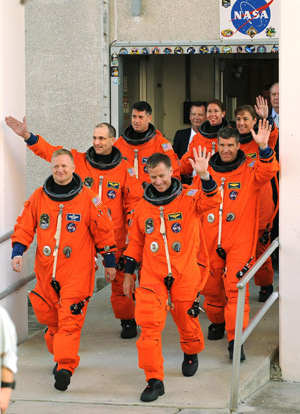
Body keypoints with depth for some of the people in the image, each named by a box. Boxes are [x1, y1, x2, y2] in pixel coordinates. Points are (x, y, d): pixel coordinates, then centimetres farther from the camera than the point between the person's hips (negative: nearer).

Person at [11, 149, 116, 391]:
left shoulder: (88, 198, -1)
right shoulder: (39, 197, 7)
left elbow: (103, 231, 5)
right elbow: (25, 227, 13)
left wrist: (110, 262, 9)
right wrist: (17, 252, 0)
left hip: (77, 271, -4)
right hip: (46, 271, 4)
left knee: (70, 319, -12)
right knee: (48, 317, 11)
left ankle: (65, 367, -15)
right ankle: (60, 354, 34)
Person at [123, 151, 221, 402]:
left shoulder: (189, 198, -3)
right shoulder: (144, 206, 8)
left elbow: (211, 202, -24)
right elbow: (136, 241, 16)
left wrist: (204, 176, -39)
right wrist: (129, 273, 16)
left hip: (185, 275, -2)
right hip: (152, 277, 2)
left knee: (186, 321, 14)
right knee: (149, 325, -12)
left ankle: (191, 354, 48)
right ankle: (155, 380, -6)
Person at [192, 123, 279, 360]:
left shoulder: (250, 169, -1)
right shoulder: (206, 170, 9)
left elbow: (267, 172, -24)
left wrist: (264, 148, -38)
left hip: (240, 241, -4)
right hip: (210, 241, 4)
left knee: (235, 287, -13)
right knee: (211, 286, 11)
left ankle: (235, 339, -11)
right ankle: (217, 322, 37)